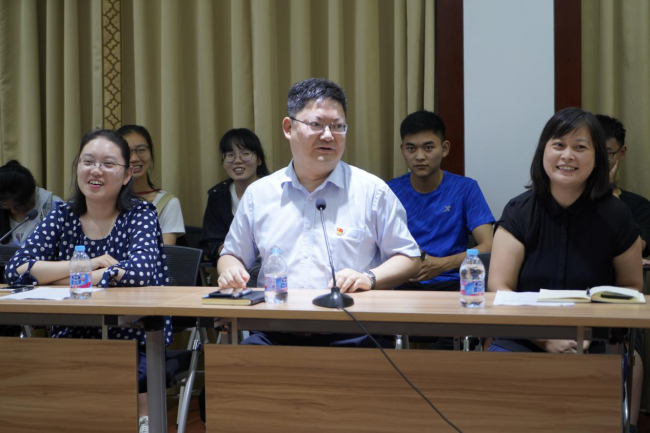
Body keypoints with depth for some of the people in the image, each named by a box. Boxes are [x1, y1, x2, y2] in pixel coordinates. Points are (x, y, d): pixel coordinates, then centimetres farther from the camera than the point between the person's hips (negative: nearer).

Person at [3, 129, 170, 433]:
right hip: (74, 339, 4)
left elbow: (142, 270, -22)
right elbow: (15, 270, -5)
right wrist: (90, 264, -16)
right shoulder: (62, 215, 6)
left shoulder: (141, 215, -2)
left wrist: (58, 279, -15)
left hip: (136, 343, -4)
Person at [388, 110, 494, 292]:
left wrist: (441, 264, -17)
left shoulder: (465, 188, 7)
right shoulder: (389, 191, 10)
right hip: (401, 283, 0)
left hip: (450, 283, 0)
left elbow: (488, 247, -2)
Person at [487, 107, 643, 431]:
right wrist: (546, 339, -17)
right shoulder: (519, 213, 0)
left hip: (594, 344, 1)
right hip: (524, 339, -1)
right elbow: (499, 288, -4)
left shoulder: (615, 216, 2)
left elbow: (631, 287, 11)